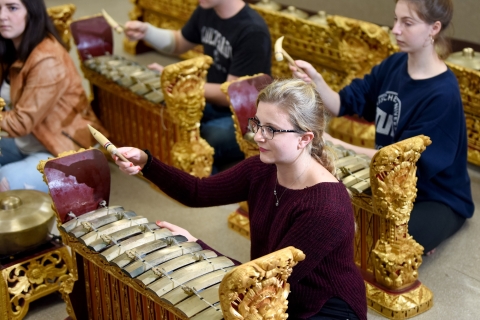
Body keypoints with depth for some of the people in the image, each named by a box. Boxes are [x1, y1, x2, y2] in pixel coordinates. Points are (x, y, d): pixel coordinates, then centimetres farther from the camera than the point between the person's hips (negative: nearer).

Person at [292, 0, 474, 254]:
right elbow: (343, 105, -2)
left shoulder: (443, 93, -24)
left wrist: (339, 146, -28)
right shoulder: (394, 65, -2)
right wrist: (316, 81, -22)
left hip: (437, 198, -7)